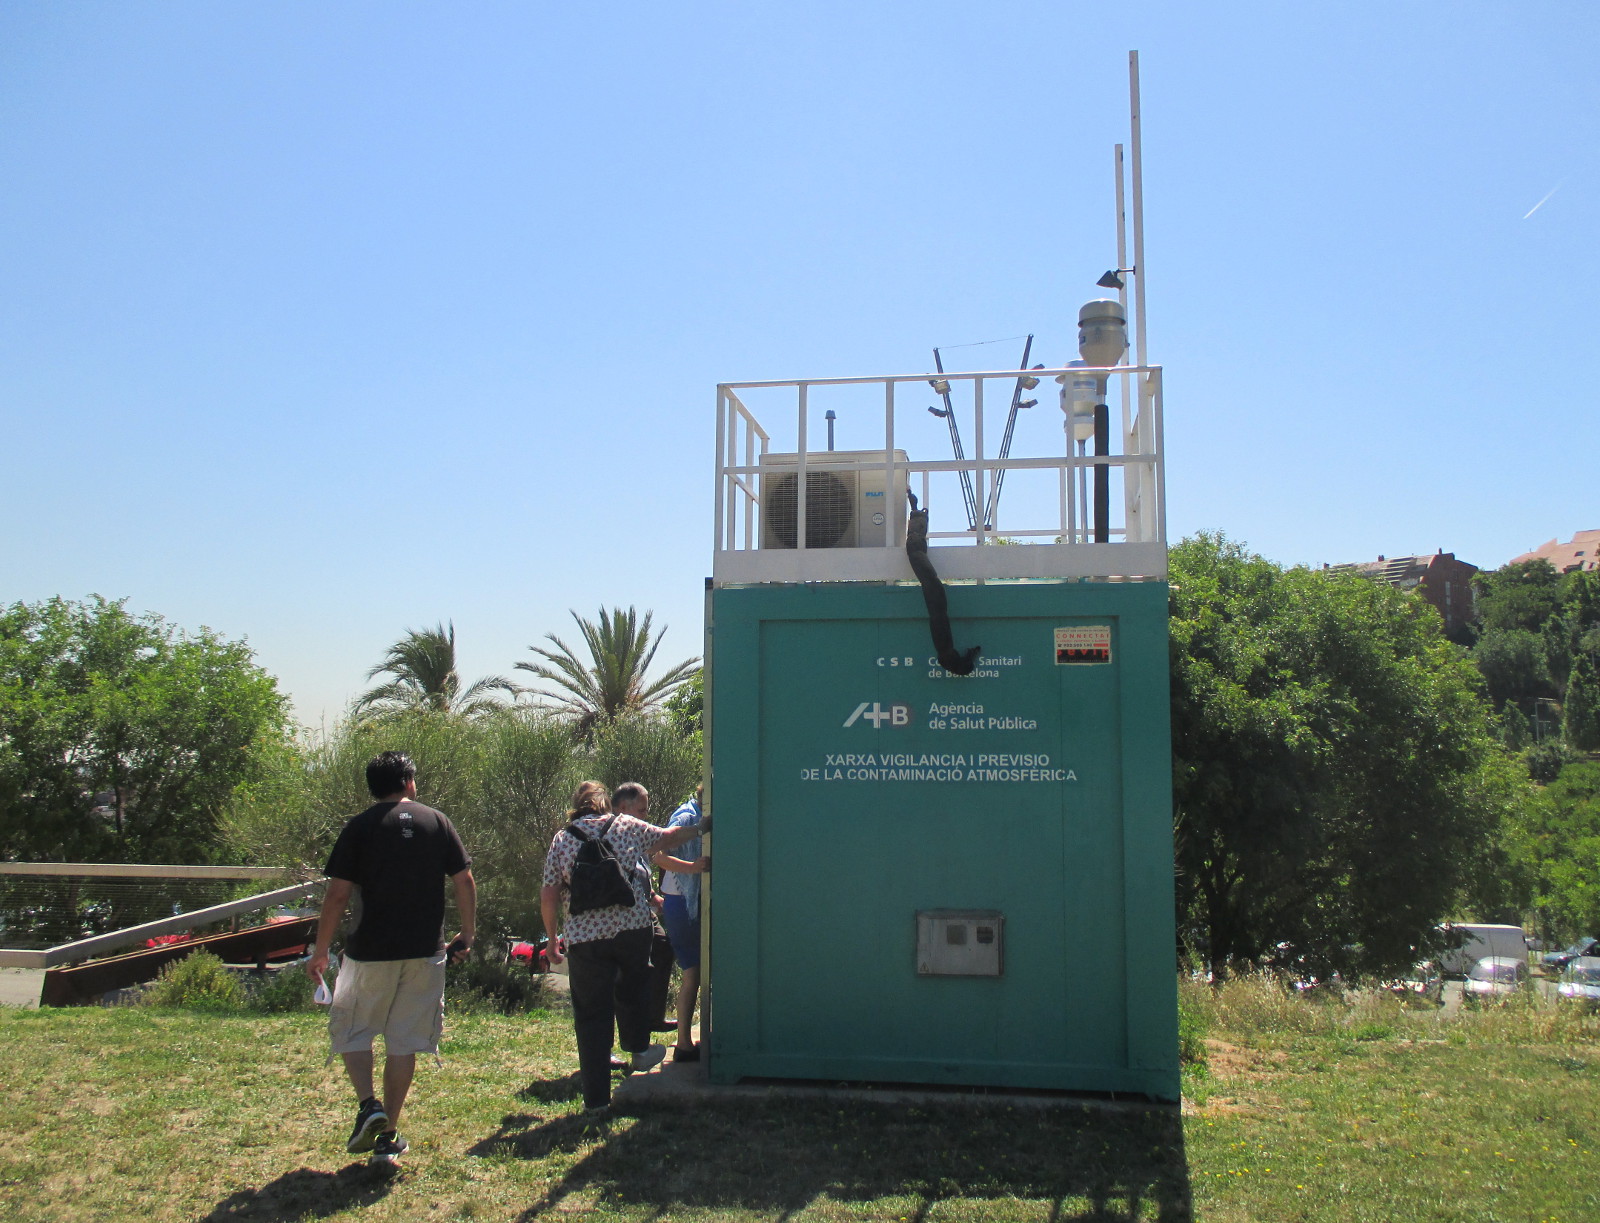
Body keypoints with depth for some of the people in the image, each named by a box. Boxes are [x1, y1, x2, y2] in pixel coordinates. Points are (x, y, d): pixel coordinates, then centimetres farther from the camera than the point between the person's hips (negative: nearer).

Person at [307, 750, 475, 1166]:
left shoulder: (359, 827, -2)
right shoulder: (436, 821, 4)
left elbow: (338, 895, -6)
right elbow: (464, 881, 3)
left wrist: (319, 952, 2)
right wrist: (467, 935, 13)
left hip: (370, 951, -2)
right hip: (424, 952, 2)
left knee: (351, 1030, 16)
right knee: (404, 1042, 9)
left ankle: (368, 1105, -4)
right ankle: (388, 1136, 13)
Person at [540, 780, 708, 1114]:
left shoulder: (561, 840, 8)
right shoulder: (626, 826, 7)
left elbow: (549, 896, 4)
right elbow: (668, 838, 21)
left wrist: (552, 937, 14)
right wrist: (699, 828, 38)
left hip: (584, 936, 0)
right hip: (633, 927, 0)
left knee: (592, 1015, 6)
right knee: (632, 987, 29)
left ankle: (597, 1097, 9)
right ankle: (638, 1049, 39)